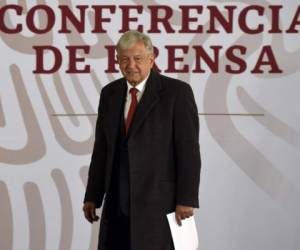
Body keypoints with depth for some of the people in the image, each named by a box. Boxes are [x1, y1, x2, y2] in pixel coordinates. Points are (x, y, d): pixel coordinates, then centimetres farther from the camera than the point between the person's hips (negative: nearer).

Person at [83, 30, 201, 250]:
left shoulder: (177, 92, -5)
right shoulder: (110, 93, 11)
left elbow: (189, 150, -8)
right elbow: (101, 148, 13)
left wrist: (186, 199, -13)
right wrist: (92, 197, 10)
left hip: (159, 203, -5)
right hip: (117, 205, 5)